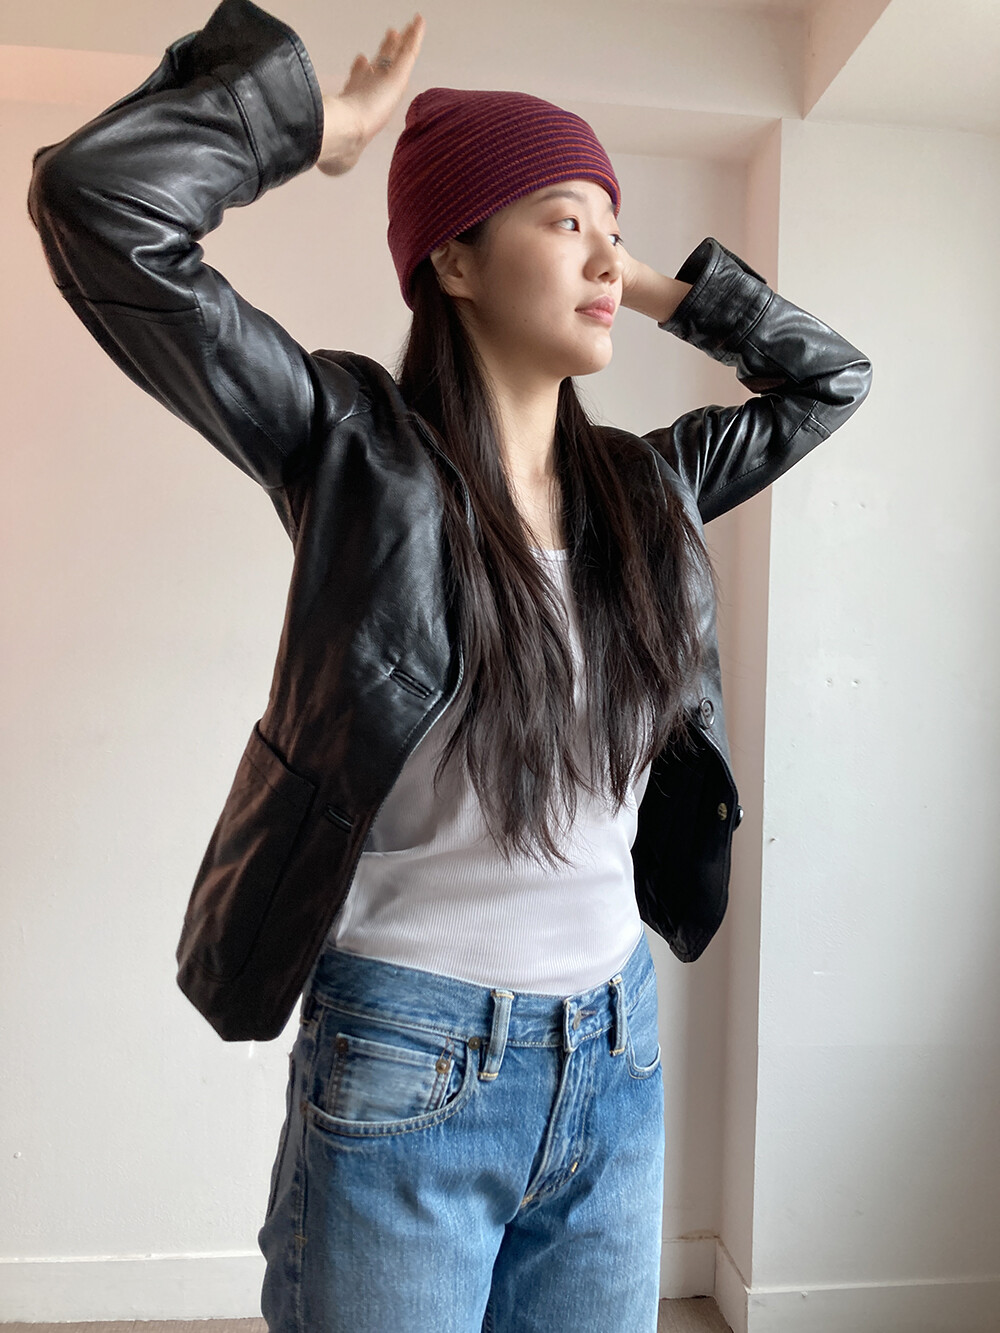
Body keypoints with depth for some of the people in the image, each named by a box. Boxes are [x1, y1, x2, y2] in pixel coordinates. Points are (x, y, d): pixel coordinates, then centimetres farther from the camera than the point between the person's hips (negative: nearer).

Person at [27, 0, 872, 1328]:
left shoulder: (645, 485, 6)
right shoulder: (360, 446, -9)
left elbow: (831, 377, 21)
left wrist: (660, 286, 12)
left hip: (617, 1059, 5)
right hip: (408, 1066, -5)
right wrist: (318, 120, -4)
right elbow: (96, 199, -17)